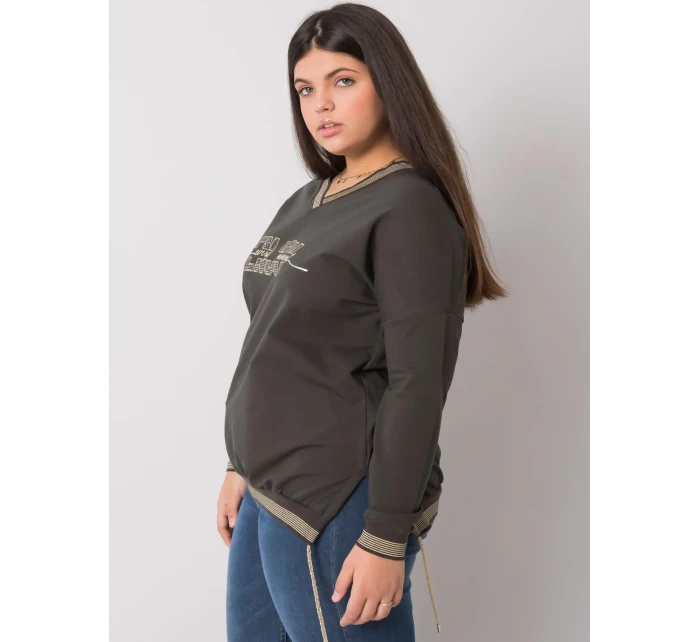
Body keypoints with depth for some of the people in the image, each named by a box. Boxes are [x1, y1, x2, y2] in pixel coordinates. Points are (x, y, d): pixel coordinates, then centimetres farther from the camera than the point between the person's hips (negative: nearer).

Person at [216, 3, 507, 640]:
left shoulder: (411, 209, -14)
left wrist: (385, 539, -18)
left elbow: (417, 386, -18)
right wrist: (241, 466, 16)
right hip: (268, 492, 8)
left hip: (338, 506, -8)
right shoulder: (306, 202, 11)